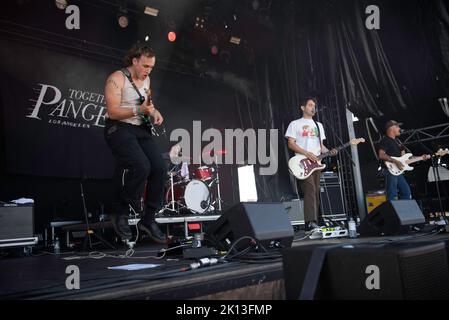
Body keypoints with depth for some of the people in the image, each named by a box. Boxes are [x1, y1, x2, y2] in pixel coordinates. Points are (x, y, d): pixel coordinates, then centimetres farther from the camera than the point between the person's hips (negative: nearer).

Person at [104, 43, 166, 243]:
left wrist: (154, 112, 3)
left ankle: (148, 219, 1)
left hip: (140, 129, 7)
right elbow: (113, 112, -16)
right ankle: (122, 216, -9)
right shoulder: (116, 79, -9)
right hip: (118, 128, -7)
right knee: (141, 166, -28)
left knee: (160, 168, -12)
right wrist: (139, 110, -26)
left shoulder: (146, 80, 14)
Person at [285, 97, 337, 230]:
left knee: (316, 192, 2)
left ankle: (314, 221, 5)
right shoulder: (295, 124, 5)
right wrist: (307, 153, -13)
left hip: (316, 162, 6)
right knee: (310, 190, -18)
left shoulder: (318, 125, 23)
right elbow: (291, 144, -3)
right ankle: (310, 222, -21)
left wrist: (329, 152, 1)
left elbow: (320, 145, 22)